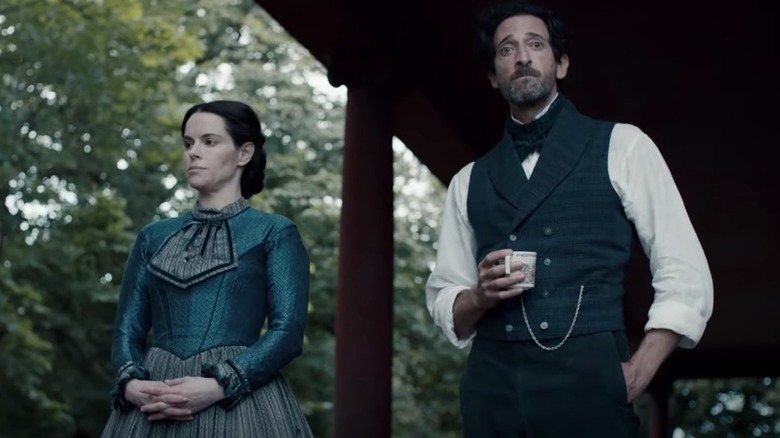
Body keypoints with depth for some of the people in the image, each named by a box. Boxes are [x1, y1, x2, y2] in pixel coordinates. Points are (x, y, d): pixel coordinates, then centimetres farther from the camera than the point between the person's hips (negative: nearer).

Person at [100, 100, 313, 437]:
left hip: (239, 401, -3)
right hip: (153, 405, 3)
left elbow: (288, 330, -6)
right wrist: (131, 384, -9)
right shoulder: (154, 236, 16)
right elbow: (128, 327, 11)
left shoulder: (275, 233, 4)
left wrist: (218, 386, -18)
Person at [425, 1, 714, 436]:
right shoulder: (469, 181, 15)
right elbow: (443, 303, 16)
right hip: (492, 389, 3)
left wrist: (636, 376, -10)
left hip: (589, 384, -3)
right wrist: (480, 296, -6)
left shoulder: (622, 146, 6)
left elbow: (686, 278, 2)